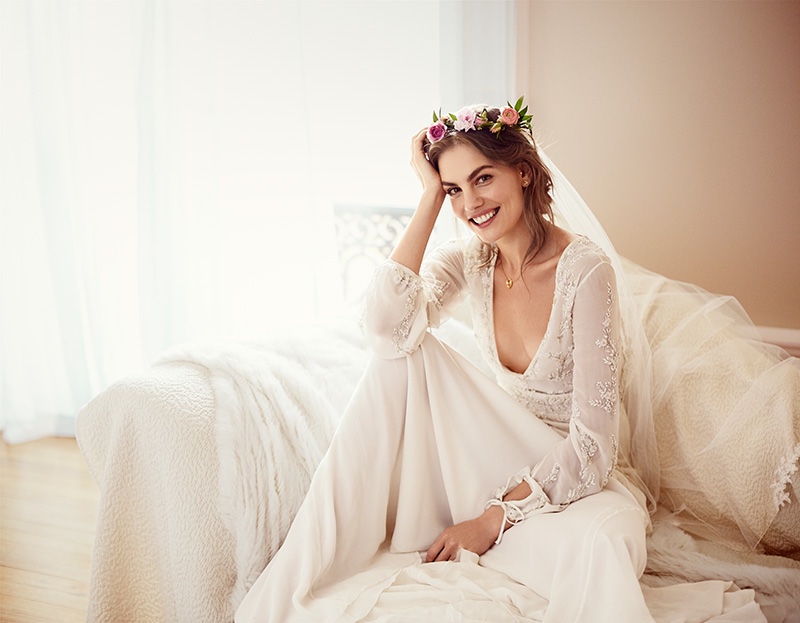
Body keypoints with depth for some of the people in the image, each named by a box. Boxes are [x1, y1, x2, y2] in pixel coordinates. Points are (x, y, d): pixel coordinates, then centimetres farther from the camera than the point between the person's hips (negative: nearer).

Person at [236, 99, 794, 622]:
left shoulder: (585, 268, -20)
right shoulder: (469, 260, -3)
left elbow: (591, 443, -20)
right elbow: (386, 329, -23)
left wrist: (494, 519, -20)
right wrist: (429, 199, -18)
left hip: (576, 477, -5)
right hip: (501, 458, 5)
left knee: (600, 539, -40)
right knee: (404, 357, -17)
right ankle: (328, 549, -14)